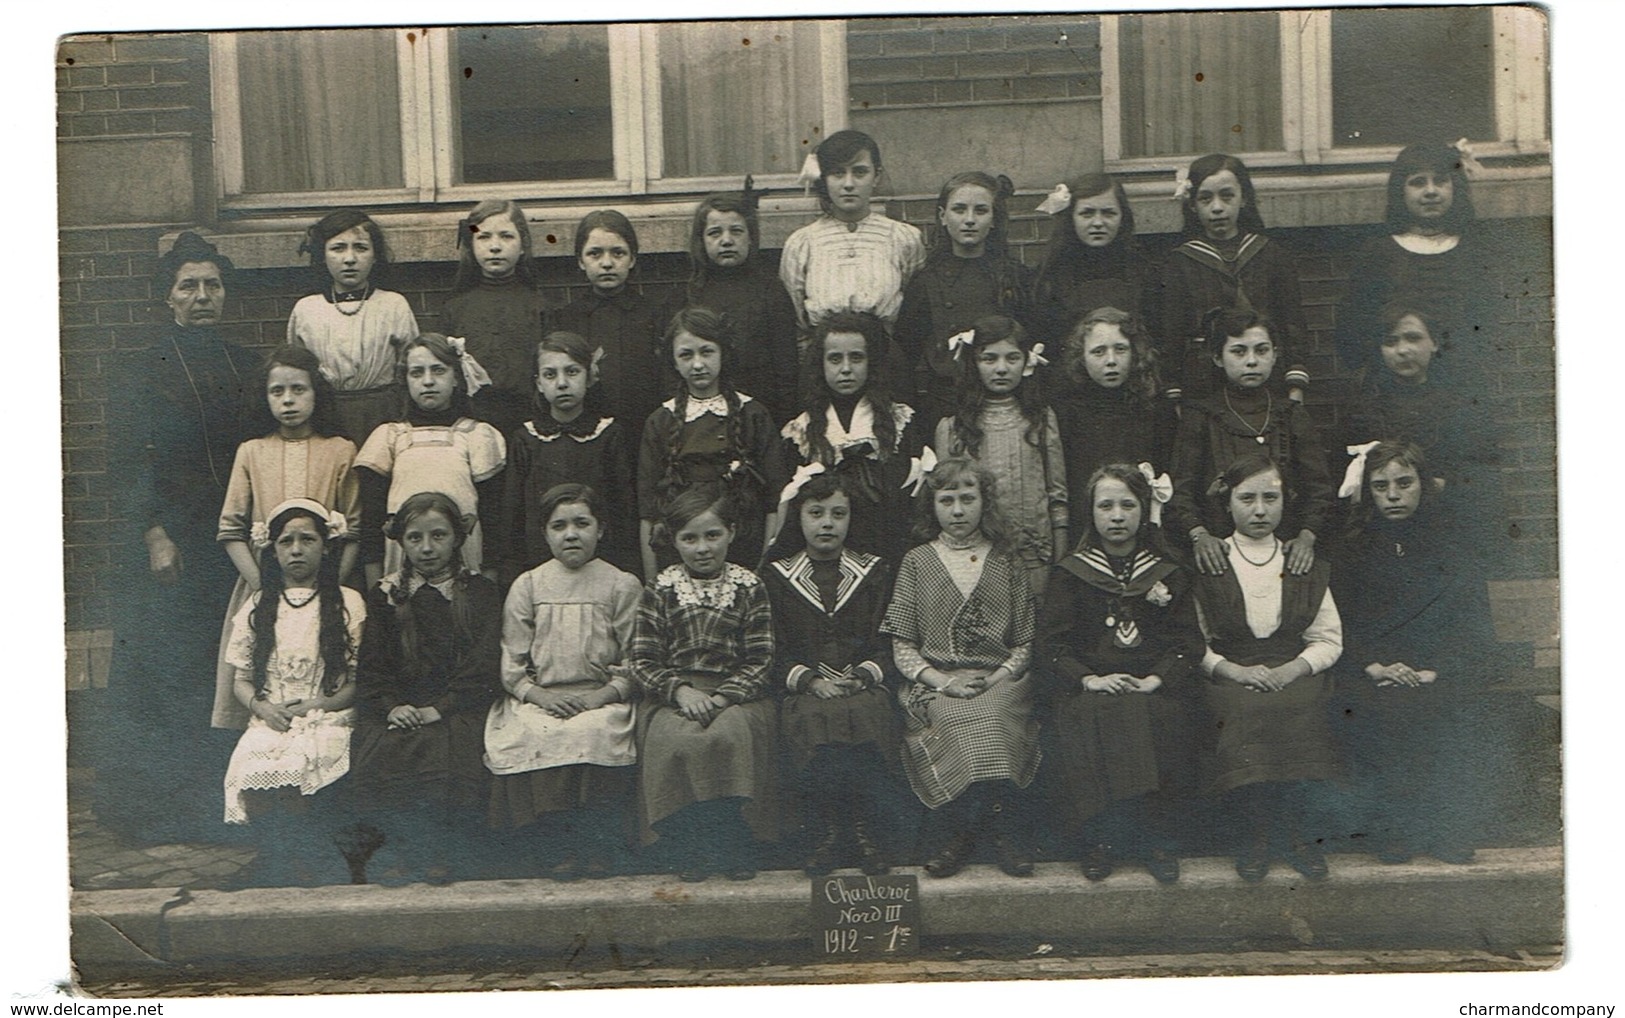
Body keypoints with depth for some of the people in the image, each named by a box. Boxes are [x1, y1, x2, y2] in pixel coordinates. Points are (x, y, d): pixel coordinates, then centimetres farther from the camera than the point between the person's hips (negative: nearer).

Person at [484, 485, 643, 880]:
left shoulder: (622, 586, 8)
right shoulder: (527, 586, 12)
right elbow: (511, 660, 8)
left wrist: (607, 693, -13)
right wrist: (536, 692, -9)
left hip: (602, 697, -1)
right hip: (538, 698, 2)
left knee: (594, 732, -33)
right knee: (531, 736, -30)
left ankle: (596, 845, -19)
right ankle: (555, 846, -18)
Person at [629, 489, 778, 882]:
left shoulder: (749, 588, 7)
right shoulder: (659, 591, 7)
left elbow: (760, 661, 3)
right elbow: (642, 660, 4)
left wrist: (723, 697, -13)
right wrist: (680, 690, -14)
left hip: (737, 694, 0)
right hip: (672, 695, 1)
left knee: (729, 736, -34)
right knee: (676, 741, -32)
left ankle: (735, 848, -14)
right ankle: (689, 849, -12)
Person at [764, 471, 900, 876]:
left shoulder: (875, 573, 15)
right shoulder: (776, 577, 13)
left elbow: (887, 644, 9)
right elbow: (774, 652, 6)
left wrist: (863, 676, -10)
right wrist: (811, 679, -11)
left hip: (864, 687, 0)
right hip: (804, 690, 0)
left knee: (868, 718, -32)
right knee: (815, 721, -32)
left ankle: (851, 830, -13)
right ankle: (826, 832, -14)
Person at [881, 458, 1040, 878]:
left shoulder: (1006, 562, 16)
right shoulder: (916, 562, 13)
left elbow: (1025, 642, 12)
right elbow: (902, 645, 7)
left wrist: (999, 677, -7)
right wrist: (941, 680, -10)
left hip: (999, 681, 1)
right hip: (935, 682, 0)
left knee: (990, 716, -34)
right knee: (960, 721, -33)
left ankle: (955, 833, -22)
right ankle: (1004, 830, -20)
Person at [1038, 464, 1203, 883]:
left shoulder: (1169, 574, 15)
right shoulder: (1070, 574, 11)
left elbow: (1188, 641, 7)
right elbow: (1051, 644, 3)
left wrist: (1155, 680, -10)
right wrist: (1089, 679, -13)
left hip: (1154, 687, 1)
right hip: (1089, 687, 0)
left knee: (1160, 719, -31)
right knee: (1088, 722, -32)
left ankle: (1158, 837, -14)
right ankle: (1099, 838, -16)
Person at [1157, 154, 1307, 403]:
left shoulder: (1274, 254, 9)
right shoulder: (1180, 264, 5)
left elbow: (1292, 325, 8)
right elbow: (1170, 337, 4)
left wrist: (1296, 391, 0)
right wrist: (1174, 400, -2)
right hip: (1201, 389, -1)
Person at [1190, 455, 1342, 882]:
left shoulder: (1307, 566, 15)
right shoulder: (1206, 567, 8)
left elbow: (1329, 639, 11)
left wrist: (1294, 668, -8)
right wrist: (1233, 670, -13)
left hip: (1295, 676, 1)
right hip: (1229, 677, -1)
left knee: (1298, 713, -32)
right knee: (1244, 714, -34)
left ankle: (1296, 831, -11)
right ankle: (1255, 831, -13)